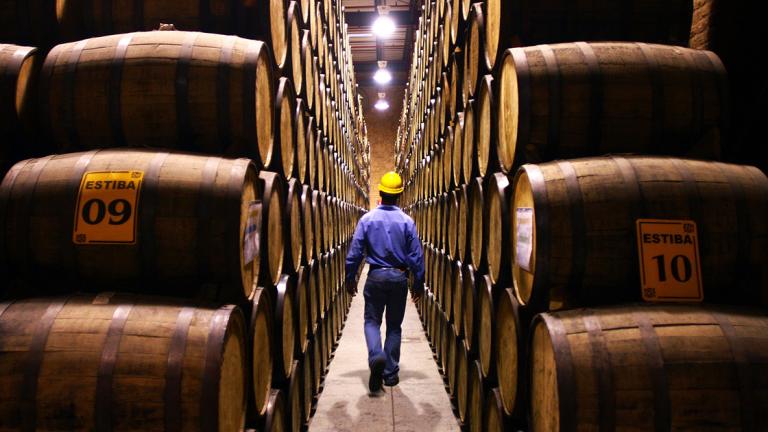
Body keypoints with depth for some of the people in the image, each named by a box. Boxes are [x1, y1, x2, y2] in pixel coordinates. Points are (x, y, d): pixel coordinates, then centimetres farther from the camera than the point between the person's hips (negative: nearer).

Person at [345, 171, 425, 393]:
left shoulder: (367, 219, -5)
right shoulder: (407, 221, -5)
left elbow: (355, 252, -4)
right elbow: (416, 255, -3)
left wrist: (350, 278, 7)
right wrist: (418, 283, 6)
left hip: (376, 277, -1)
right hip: (399, 277, 1)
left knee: (372, 320, 11)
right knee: (394, 325, 12)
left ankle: (376, 356, -16)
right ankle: (391, 373, 17)